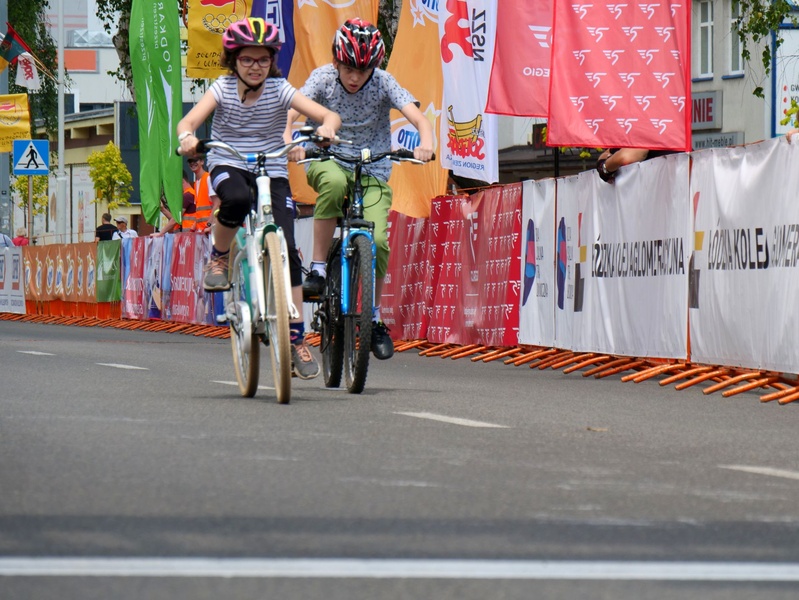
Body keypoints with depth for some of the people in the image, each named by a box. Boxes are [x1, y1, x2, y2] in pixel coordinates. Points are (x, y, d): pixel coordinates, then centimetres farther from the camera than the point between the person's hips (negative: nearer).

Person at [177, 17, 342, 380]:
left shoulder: (280, 90, -6)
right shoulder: (223, 88, -5)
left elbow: (328, 115, -15)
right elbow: (188, 121, -18)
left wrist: (327, 127, -40)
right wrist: (187, 137, -42)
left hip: (272, 172, 1)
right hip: (229, 166, -1)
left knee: (286, 248, -15)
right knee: (237, 198, -40)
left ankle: (297, 339, -7)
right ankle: (219, 257, -8)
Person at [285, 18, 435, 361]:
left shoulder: (383, 83, -9)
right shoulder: (323, 78, -9)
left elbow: (418, 117, -20)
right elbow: (290, 111, -21)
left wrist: (426, 143, -42)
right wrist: (288, 139, -43)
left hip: (373, 170, 1)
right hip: (327, 161, -1)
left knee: (376, 240, -19)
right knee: (334, 182, -39)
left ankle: (374, 319, 4)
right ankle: (317, 269, -25)